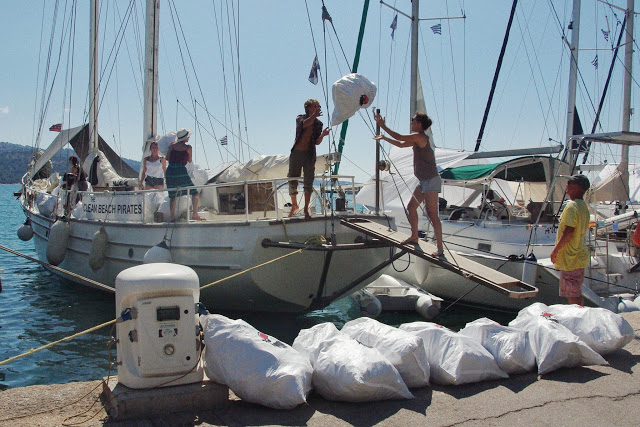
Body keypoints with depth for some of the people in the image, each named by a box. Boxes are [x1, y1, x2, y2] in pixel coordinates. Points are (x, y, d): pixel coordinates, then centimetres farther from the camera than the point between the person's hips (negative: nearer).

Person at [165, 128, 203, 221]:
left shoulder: (172, 145, 10)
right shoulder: (188, 147, 2)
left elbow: (167, 158, 10)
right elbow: (189, 160, 12)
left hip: (170, 170, 5)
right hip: (181, 171, -4)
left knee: (172, 196, 13)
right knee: (195, 193, 3)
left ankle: (172, 217, 10)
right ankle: (195, 215, -6)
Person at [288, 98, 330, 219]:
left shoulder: (318, 123, 6)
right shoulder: (300, 118, 3)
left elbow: (317, 142, -2)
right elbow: (304, 124, -23)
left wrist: (322, 135, -22)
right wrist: (314, 116, -36)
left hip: (309, 154, 0)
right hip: (297, 153, 0)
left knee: (308, 182, -8)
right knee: (292, 181, 5)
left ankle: (306, 208, -2)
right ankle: (294, 205, 26)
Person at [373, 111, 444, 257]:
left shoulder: (420, 137, -14)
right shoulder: (418, 139, 16)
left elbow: (399, 137, -17)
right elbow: (401, 144, 31)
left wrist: (382, 125, -8)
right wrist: (384, 138, 36)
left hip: (431, 181, -11)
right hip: (424, 181, 11)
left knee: (432, 215, -11)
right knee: (411, 207, 17)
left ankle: (440, 249, -9)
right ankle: (414, 237, 29)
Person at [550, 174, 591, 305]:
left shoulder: (571, 206, -16)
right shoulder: (583, 206, 14)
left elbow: (569, 231, -23)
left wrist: (555, 249, -15)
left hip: (571, 257, -10)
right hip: (580, 254, 10)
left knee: (572, 297, -6)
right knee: (577, 295, 16)